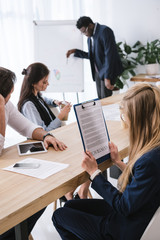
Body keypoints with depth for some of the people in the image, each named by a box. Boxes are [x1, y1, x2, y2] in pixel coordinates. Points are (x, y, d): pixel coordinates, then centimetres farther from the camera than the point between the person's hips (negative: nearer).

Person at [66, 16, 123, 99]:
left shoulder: (104, 31, -13)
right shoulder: (90, 37, 14)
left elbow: (109, 54, -20)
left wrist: (107, 77, -23)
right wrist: (75, 51, 10)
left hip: (107, 71, -8)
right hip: (97, 72, 8)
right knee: (100, 99, 6)